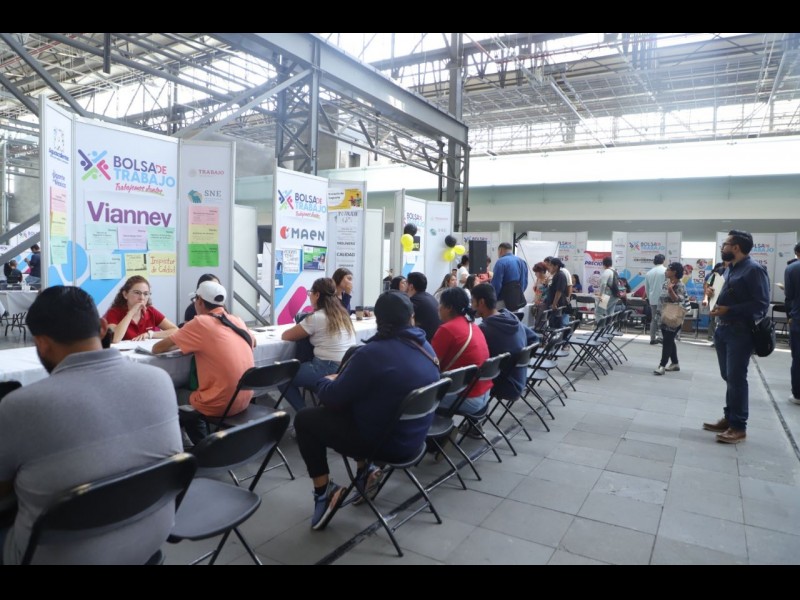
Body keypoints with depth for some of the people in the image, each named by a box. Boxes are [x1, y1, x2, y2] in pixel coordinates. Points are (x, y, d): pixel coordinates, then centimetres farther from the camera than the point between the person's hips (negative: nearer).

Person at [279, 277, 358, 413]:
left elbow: (285, 336, -3)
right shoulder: (342, 313, 10)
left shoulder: (316, 317, -12)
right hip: (348, 370, 8)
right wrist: (306, 331, 24)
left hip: (330, 371, -8)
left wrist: (299, 330, 16)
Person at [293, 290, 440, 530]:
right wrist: (340, 380, 20)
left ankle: (324, 491, 6)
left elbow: (333, 398, -15)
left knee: (304, 419, 6)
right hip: (413, 436, 7)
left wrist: (326, 381, 8)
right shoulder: (426, 348, 0)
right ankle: (365, 469, 26)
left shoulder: (372, 353, -25)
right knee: (346, 406, 29)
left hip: (382, 441, -7)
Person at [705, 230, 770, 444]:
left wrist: (728, 310, -22)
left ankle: (739, 427, 4)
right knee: (729, 378, 14)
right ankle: (729, 419, 24)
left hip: (740, 332, -9)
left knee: (737, 379, -4)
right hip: (723, 329, 9)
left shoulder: (754, 270, -13)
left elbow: (761, 304, -19)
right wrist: (714, 303, 7)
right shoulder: (729, 268, 14)